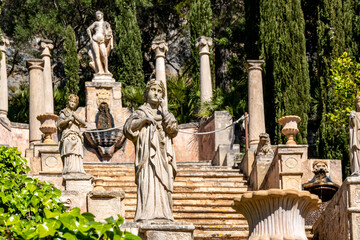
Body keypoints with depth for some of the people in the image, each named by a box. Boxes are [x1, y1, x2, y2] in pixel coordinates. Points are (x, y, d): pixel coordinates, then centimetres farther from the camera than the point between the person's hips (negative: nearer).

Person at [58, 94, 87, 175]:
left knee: (77, 155, -11)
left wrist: (76, 118, -1)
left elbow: (84, 124, 14)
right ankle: (70, 171, -33)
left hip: (77, 138, 5)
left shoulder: (75, 114, 30)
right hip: (67, 137, -5)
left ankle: (78, 171, -19)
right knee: (69, 154, -22)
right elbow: (59, 124, 4)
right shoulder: (63, 112, 19)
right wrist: (67, 120, -13)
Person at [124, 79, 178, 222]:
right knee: (148, 183, -17)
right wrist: (144, 119, -8)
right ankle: (147, 216, -23)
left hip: (163, 155, 4)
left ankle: (162, 216, -9)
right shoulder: (141, 112, 15)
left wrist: (163, 110, -1)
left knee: (164, 186, -6)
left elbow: (173, 129, 3)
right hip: (147, 154, -3)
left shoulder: (165, 114, 23)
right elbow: (128, 128, -1)